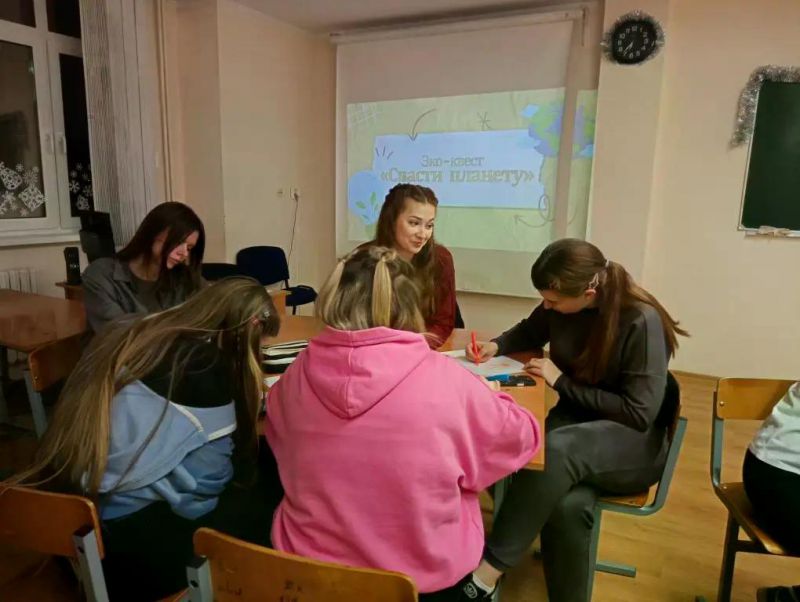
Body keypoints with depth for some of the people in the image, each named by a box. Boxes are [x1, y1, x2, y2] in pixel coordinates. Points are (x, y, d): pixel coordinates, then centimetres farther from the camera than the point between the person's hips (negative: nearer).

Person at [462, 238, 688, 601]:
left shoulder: (641, 322, -21)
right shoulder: (560, 305, -5)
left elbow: (639, 414, -20)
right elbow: (530, 332, 18)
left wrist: (562, 382, -19)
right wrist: (496, 346, -3)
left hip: (636, 445, -4)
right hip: (577, 421, 4)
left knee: (556, 449, -38)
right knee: (568, 504, -33)